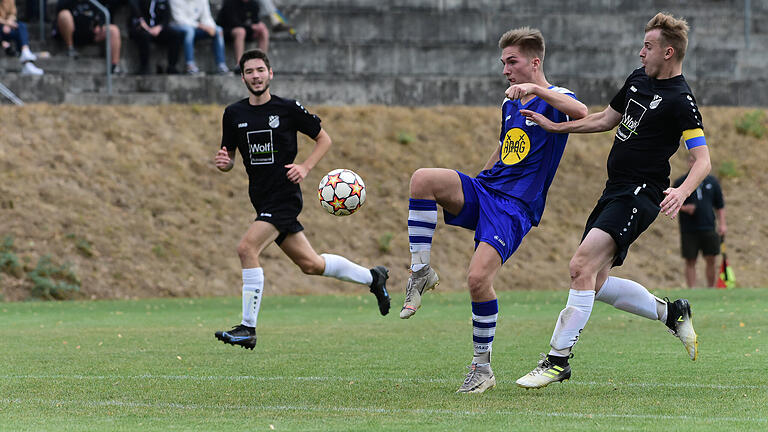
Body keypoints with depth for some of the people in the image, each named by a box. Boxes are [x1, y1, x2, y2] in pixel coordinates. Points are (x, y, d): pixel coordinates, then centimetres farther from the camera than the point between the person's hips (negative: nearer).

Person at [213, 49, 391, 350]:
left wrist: (305, 168, -9)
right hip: (262, 199, 6)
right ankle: (372, 277, 34)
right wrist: (224, 162, -9)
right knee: (310, 264, 11)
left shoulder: (289, 109, -4)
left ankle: (248, 328, -16)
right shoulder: (234, 114, 7)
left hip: (284, 196, -6)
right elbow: (229, 158, 15)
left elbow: (324, 139, 6)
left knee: (247, 248, -21)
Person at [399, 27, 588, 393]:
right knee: (422, 179, -23)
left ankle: (482, 368, -5)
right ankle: (421, 272, -13)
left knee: (478, 278, -22)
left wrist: (535, 88, -35)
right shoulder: (510, 105, 18)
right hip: (483, 189, 6)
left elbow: (581, 112, -29)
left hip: (516, 207, -6)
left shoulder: (554, 100, -5)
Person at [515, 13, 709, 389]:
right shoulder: (638, 79, 14)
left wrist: (682, 192, -35)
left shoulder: (680, 100, -13)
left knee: (581, 266, -21)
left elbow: (702, 159, -17)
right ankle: (672, 312, 25)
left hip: (640, 193, -10)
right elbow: (607, 118, 27)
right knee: (595, 283, 8)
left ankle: (558, 359, -18)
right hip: (615, 191, 10)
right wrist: (555, 126, 21)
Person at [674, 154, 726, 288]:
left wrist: (722, 224, 4)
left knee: (710, 260, 1)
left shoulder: (712, 182, 9)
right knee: (690, 261, -1)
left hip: (708, 228, 2)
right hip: (689, 230, -2)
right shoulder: (680, 183, 2)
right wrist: (684, 208, -14)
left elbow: (720, 206, 14)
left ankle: (711, 289, 13)